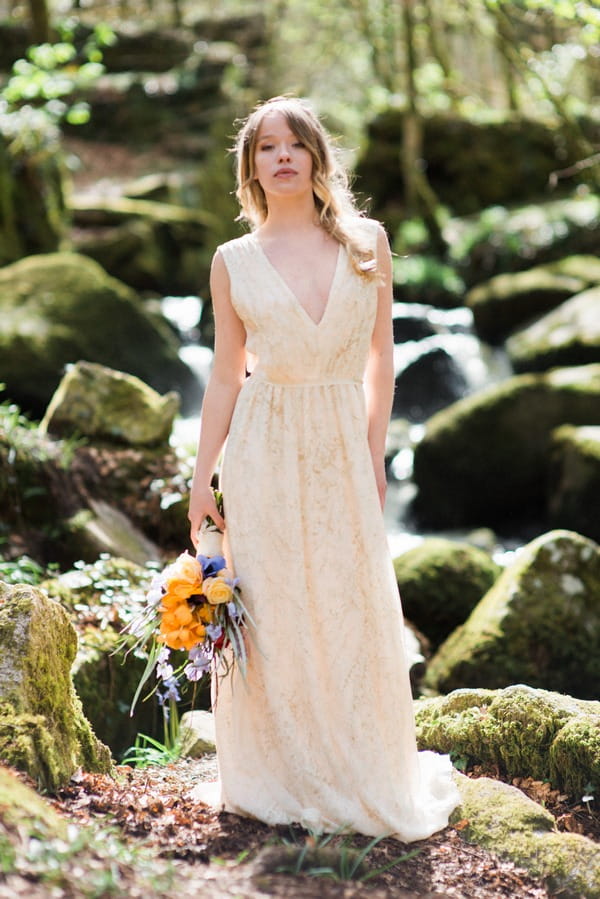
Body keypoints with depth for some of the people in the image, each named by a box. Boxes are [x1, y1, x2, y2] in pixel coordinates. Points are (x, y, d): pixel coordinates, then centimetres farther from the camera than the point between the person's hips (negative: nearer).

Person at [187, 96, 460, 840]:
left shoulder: (367, 244, 4)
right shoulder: (234, 262, 3)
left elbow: (380, 359, 7)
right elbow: (227, 375, 6)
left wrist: (374, 456, 1)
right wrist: (202, 477, 2)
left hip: (342, 448, 0)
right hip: (263, 450, 0)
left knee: (354, 615, 4)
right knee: (270, 616, 3)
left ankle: (367, 784, 21)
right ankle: (278, 781, 19)